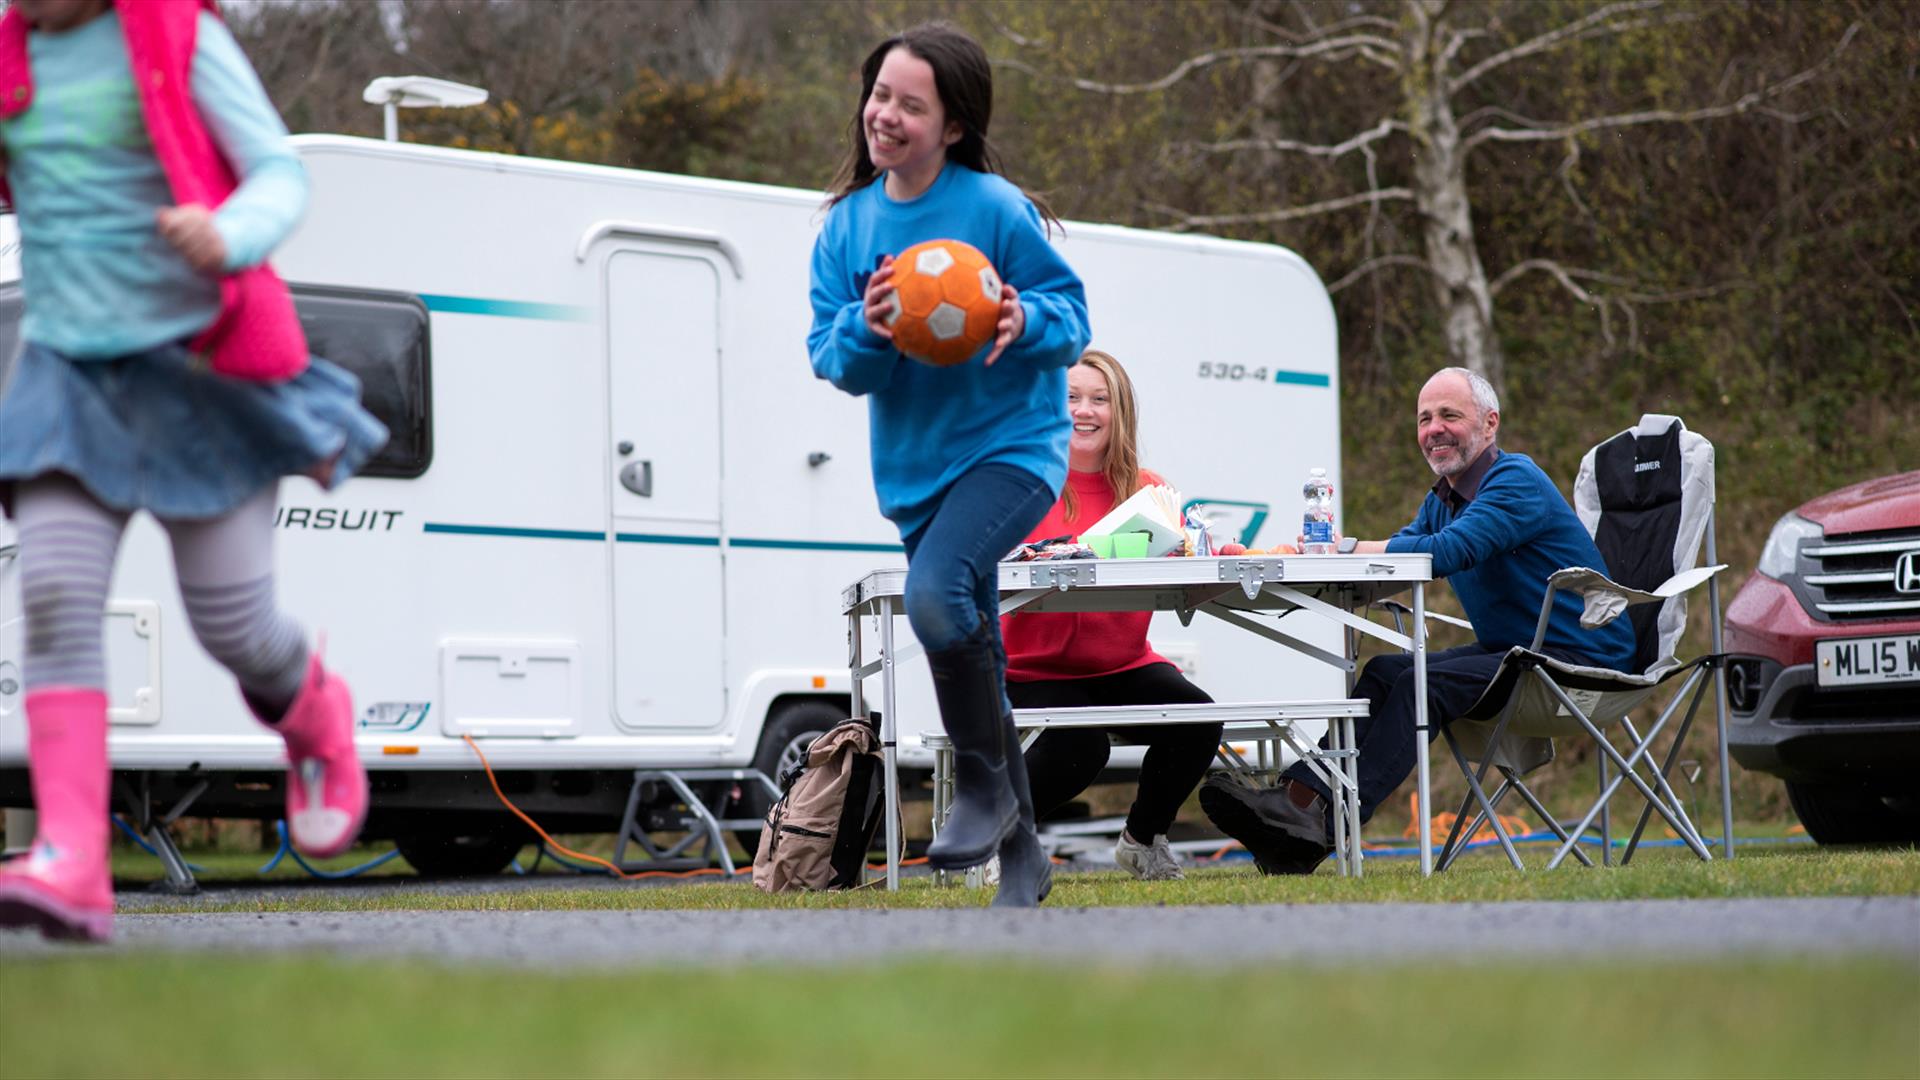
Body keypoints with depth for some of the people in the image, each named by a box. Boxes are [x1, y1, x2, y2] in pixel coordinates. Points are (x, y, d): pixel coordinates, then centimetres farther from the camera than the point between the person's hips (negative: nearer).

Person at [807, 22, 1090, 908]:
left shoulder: (997, 209, -12)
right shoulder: (847, 225, 3)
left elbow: (1073, 315, -6)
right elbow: (831, 362, 1)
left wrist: (1026, 321, -28)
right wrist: (865, 329, -21)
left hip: (1011, 446, -6)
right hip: (913, 467, 6)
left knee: (936, 592, -30)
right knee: (972, 656, 12)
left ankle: (985, 785, -11)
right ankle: (1019, 853, 26)